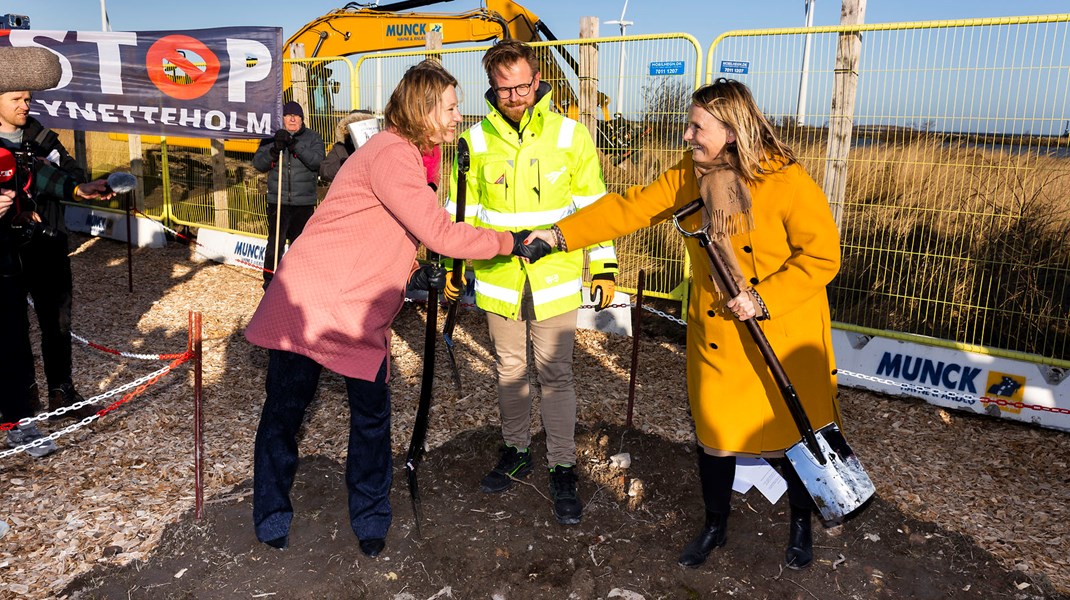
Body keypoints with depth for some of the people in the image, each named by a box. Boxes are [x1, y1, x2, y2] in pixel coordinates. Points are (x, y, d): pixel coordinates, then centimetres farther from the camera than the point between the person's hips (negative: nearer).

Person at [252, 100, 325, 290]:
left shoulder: (313, 138, 6)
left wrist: (294, 144, -22)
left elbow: (316, 160, -12)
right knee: (275, 241, -6)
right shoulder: (272, 138, 9)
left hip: (304, 203, 0)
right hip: (277, 201, 0)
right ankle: (270, 278, 6)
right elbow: (257, 163, 3)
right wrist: (274, 150, -15)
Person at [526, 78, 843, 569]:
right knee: (713, 436, 12)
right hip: (715, 340, 4)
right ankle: (715, 525, 39)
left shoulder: (787, 182, -18)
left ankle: (801, 526, 42)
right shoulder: (688, 178, -3)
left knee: (789, 441, 11)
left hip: (784, 340, -4)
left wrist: (763, 298, -23)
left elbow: (822, 256, -16)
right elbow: (630, 209, -3)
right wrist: (561, 234, -8)